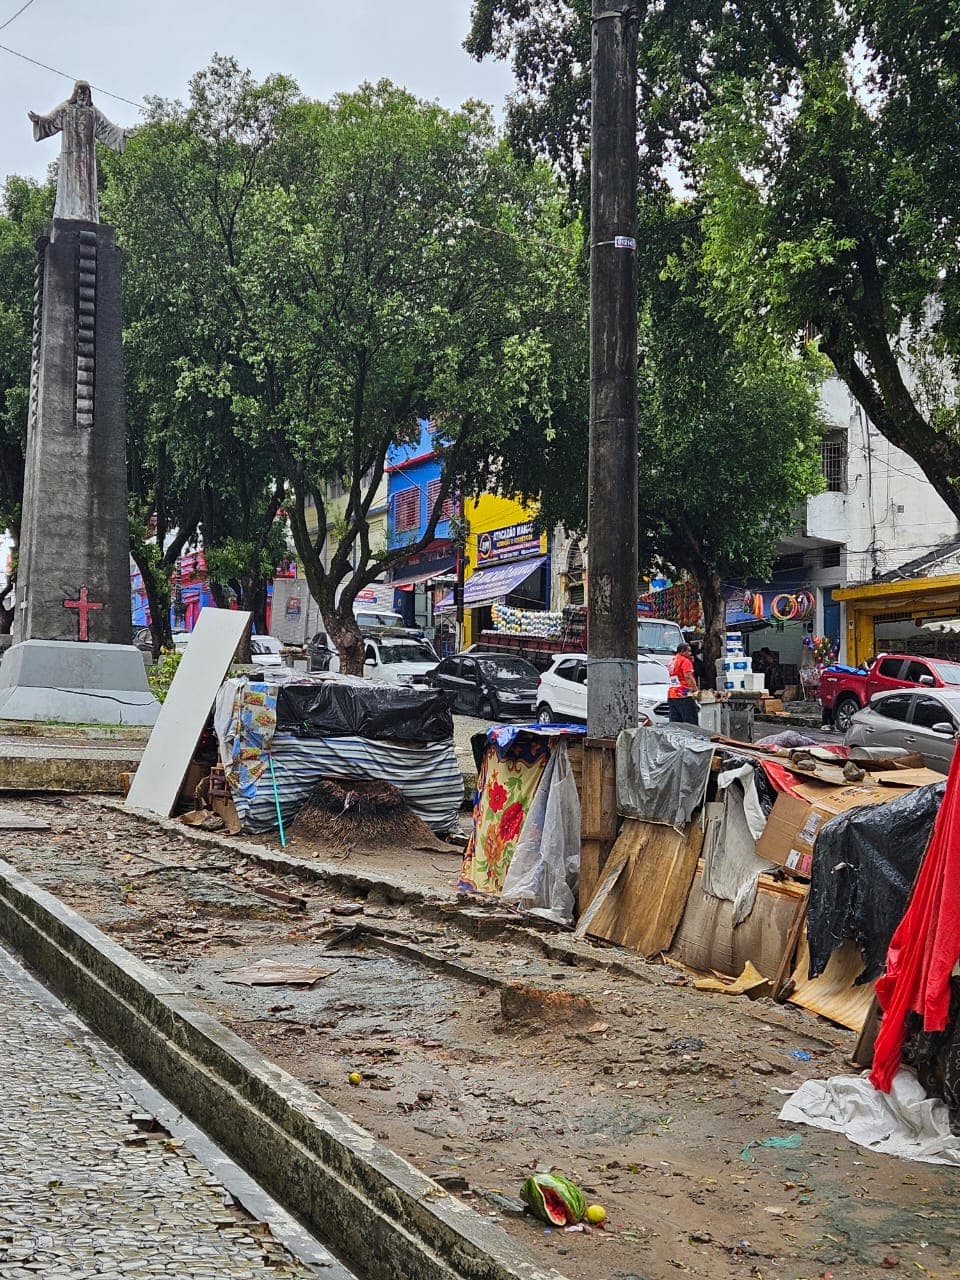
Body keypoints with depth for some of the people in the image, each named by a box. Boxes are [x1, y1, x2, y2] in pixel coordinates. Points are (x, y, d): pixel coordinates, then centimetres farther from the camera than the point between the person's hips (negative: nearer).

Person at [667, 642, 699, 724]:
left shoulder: (672, 661, 19)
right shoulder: (685, 661, -6)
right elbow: (688, 676, -17)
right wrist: (696, 690, -15)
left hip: (671, 695, 8)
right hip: (683, 696, -8)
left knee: (674, 723, 4)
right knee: (691, 722, -9)